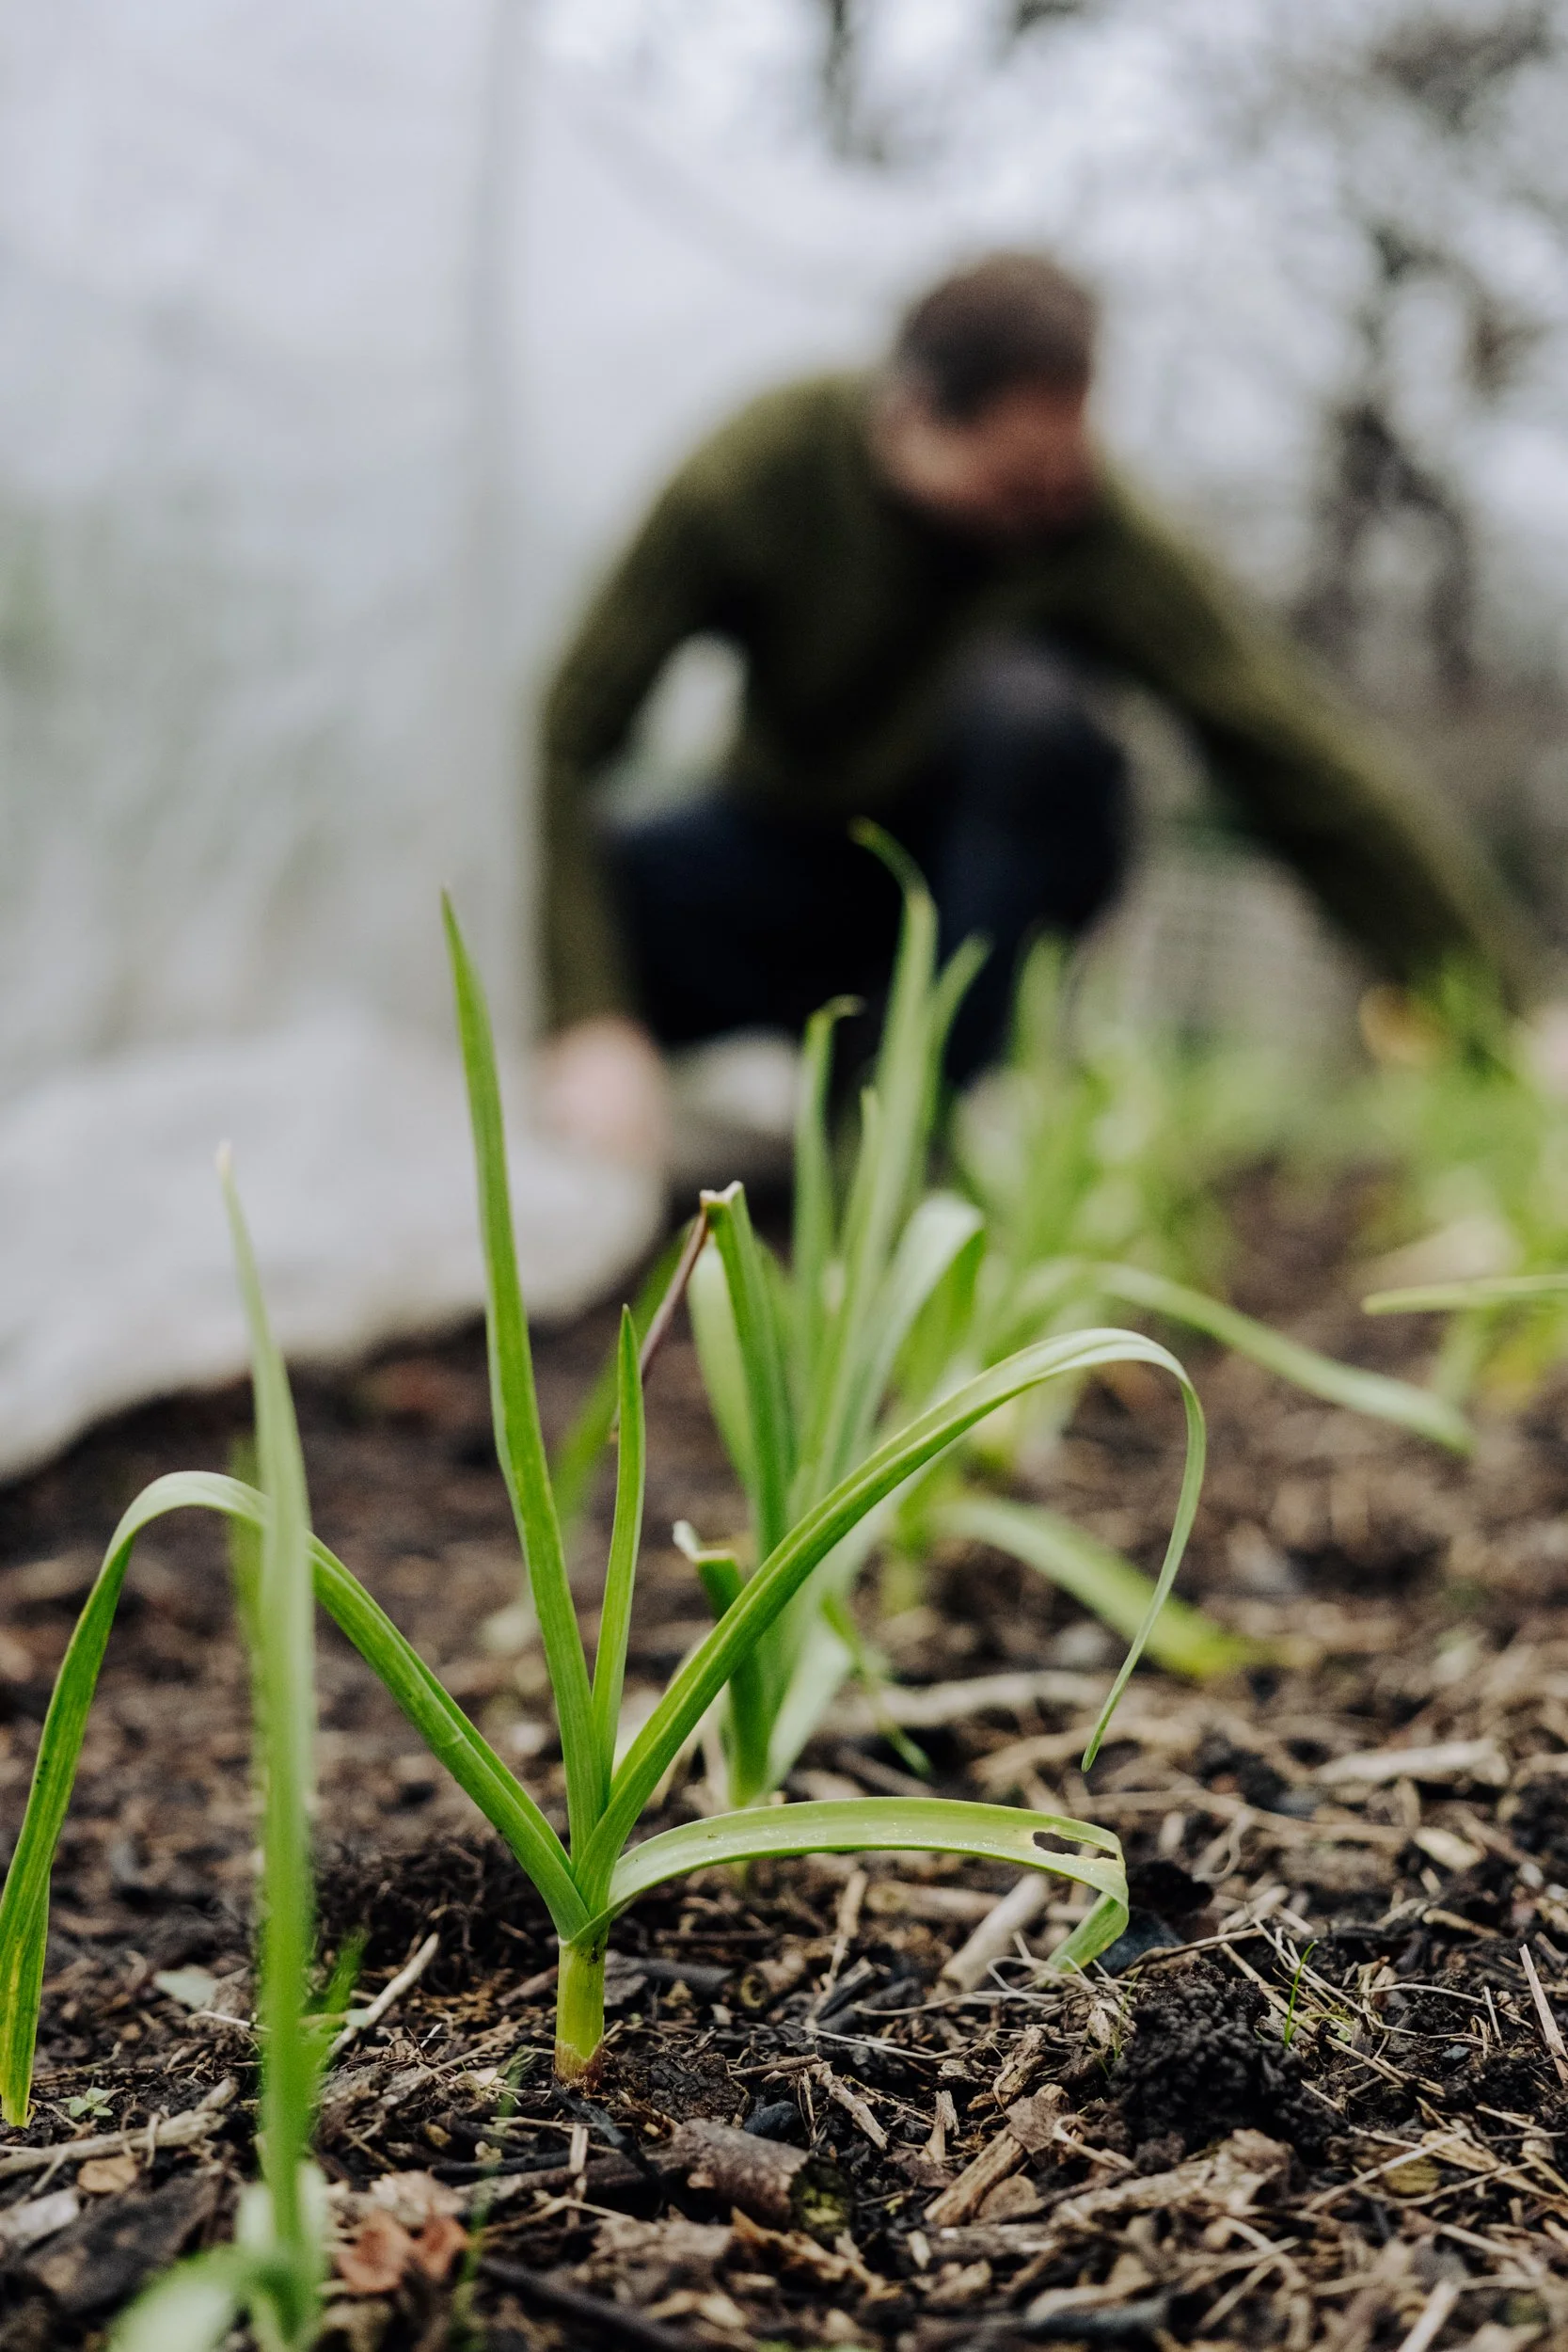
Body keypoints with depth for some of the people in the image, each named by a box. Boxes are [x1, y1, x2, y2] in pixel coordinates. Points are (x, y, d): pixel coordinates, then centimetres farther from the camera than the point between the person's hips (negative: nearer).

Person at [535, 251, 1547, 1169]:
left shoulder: (1100, 531, -25)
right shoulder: (759, 472, -23)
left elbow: (1307, 753, -26)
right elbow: (563, 744, -20)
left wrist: (1518, 1011, -30)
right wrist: (592, 1023, -31)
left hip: (999, 857, 0)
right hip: (790, 849, 1)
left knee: (1022, 696, -35)